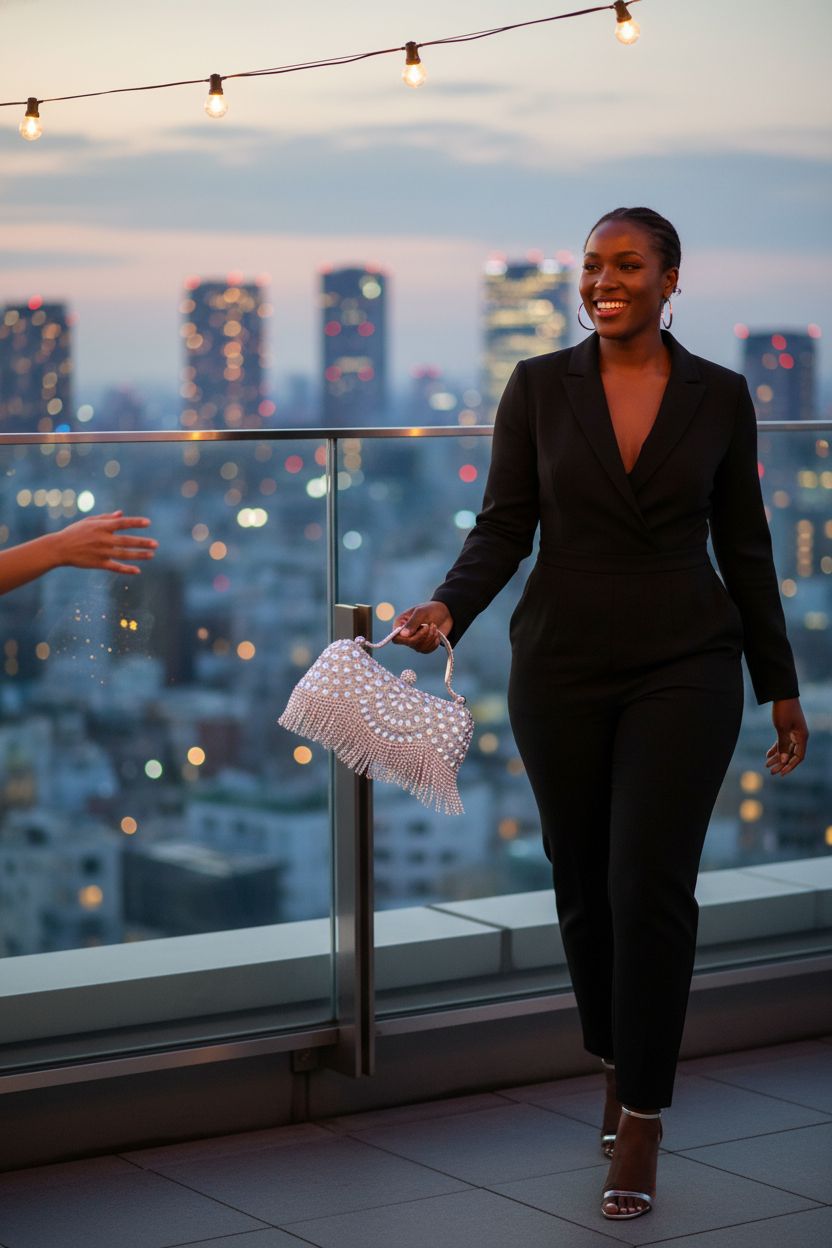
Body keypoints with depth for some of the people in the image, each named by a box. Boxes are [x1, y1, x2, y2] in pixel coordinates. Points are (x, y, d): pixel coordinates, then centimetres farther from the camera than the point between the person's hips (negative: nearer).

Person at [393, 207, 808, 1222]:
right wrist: (448, 608, -20)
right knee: (584, 885, 10)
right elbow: (503, 527, -1)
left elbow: (744, 547, 7)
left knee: (651, 884, -10)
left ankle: (640, 1124, 1)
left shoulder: (719, 397, 2)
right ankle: (618, 1066, 34)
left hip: (683, 669, -1)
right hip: (563, 668, 1)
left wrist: (781, 688, 8)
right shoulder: (538, 386, 1)